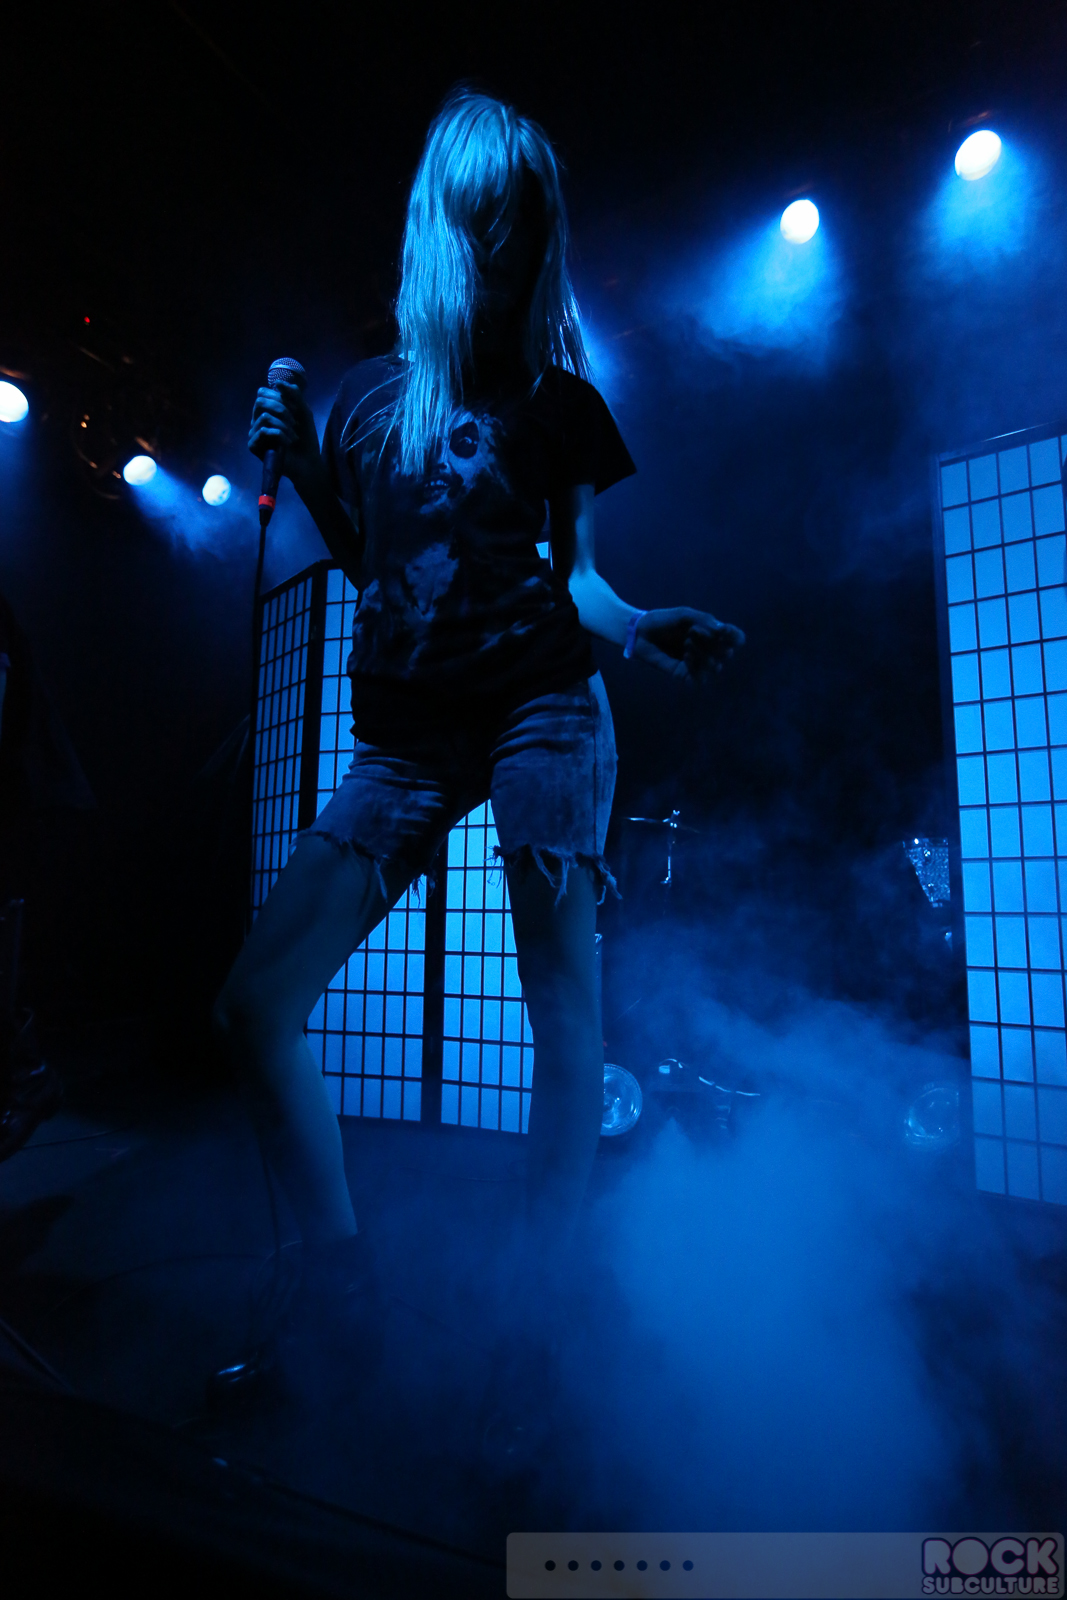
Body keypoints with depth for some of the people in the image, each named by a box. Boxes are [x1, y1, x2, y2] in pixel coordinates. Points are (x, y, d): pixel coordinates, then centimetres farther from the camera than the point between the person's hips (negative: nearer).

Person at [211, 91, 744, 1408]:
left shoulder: (557, 401, 11)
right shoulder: (367, 394, 19)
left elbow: (577, 574, 8)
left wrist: (641, 628, -12)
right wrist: (300, 467, 9)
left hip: (541, 702, -3)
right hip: (403, 735, 4)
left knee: (562, 994, -14)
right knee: (255, 1003, -3)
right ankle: (341, 1293, 14)